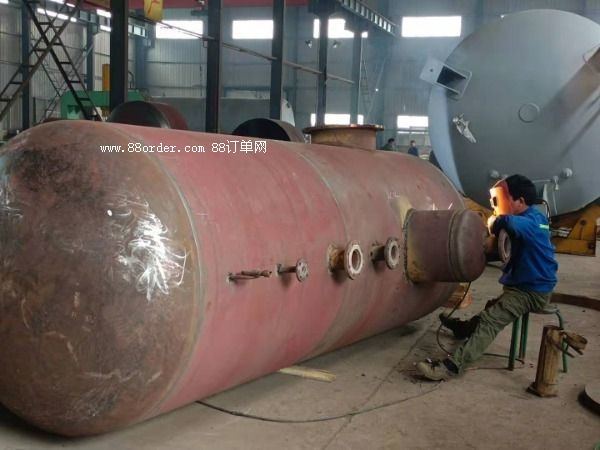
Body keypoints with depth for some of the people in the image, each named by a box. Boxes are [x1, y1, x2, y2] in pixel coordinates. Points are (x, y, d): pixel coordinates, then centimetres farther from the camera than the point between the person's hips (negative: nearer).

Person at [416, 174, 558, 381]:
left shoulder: (531, 222, -22)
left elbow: (508, 222, -45)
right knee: (494, 309, 33)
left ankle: (451, 366, -37)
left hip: (532, 291, -11)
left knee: (490, 319, -25)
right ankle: (467, 328, 60)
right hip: (527, 285, 11)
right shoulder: (533, 217, 11)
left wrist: (495, 223, -23)